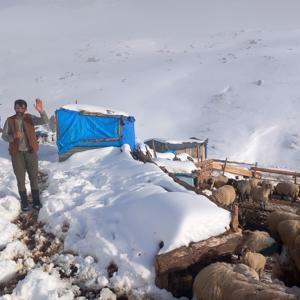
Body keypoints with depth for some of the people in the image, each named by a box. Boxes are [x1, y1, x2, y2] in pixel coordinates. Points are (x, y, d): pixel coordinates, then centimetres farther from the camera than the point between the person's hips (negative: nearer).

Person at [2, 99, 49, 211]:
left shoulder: (30, 118, -2)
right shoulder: (10, 120, -1)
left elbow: (45, 121, -17)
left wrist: (41, 111, -38)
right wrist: (13, 137, -24)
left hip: (31, 152, 0)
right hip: (17, 153, 0)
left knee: (34, 176, 6)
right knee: (20, 178, 5)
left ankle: (36, 200, 18)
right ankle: (24, 202, 18)